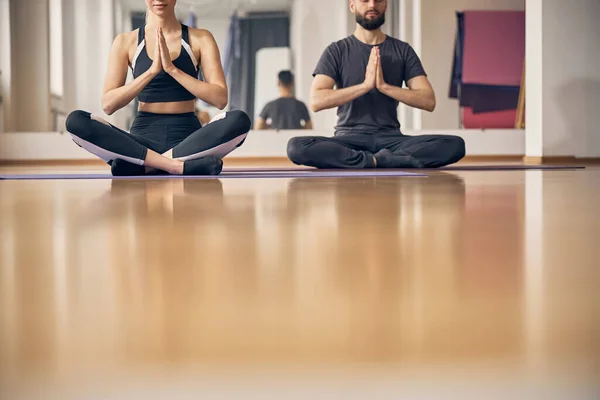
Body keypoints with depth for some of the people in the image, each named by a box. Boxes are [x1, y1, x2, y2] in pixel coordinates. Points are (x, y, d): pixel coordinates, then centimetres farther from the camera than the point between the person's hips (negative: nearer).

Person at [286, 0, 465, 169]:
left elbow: (429, 101, 0)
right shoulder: (336, 51, 5)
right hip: (349, 139, -1)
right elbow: (316, 101, -10)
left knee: (455, 144, -25)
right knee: (296, 147, -33)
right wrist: (365, 85, -16)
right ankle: (382, 161, -30)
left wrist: (384, 86, -12)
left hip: (391, 139, 1)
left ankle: (376, 161, -27)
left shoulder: (403, 50, 10)